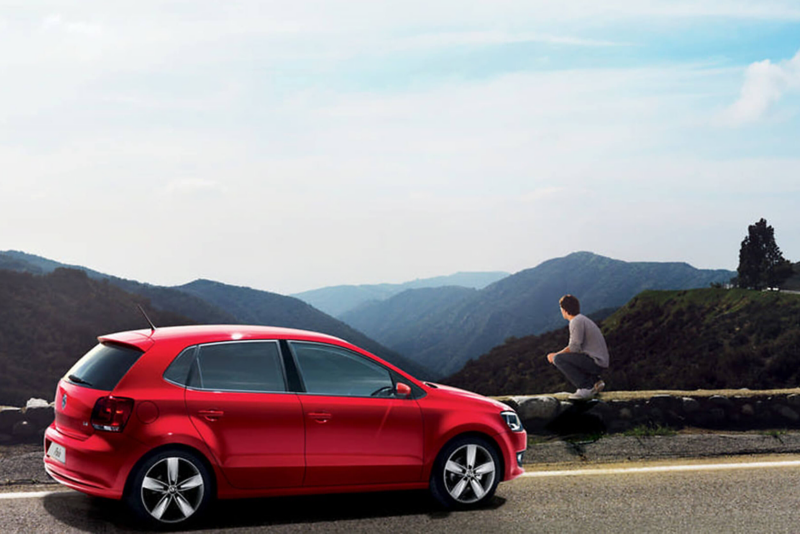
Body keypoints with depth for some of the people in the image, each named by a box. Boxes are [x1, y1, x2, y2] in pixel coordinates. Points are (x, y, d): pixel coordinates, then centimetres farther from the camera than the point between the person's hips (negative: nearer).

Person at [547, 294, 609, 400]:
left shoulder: (577, 321, -14)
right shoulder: (582, 319, 18)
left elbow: (574, 348, -19)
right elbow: (576, 347, 19)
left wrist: (556, 355, -7)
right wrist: (557, 354, 10)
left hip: (595, 362, -10)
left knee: (558, 359, -18)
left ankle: (586, 387, -15)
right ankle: (595, 381, 11)